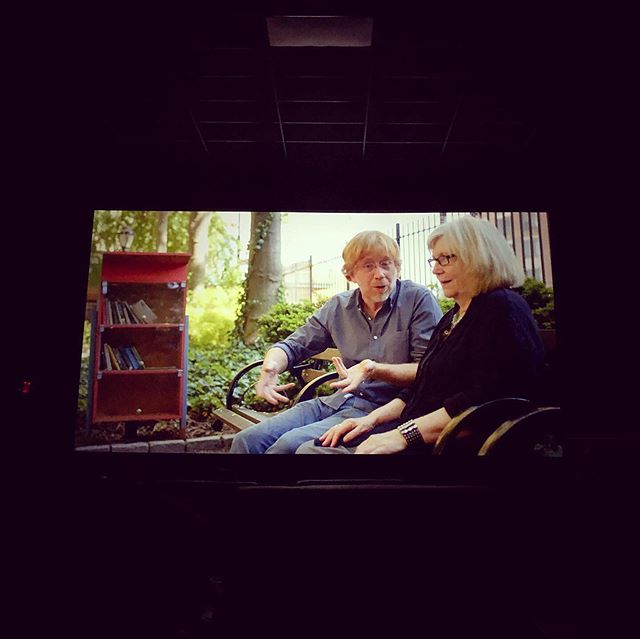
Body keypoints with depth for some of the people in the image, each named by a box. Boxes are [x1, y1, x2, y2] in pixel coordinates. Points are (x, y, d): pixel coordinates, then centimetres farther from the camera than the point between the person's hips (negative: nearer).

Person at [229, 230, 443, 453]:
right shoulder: (339, 306, 8)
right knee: (247, 440, -10)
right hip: (338, 400, 5)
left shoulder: (419, 299, -5)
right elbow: (292, 346, 12)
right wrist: (270, 366, -12)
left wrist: (372, 369, -24)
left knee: (290, 444, -25)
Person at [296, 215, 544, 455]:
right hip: (417, 434, 9)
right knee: (311, 448, -3)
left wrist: (405, 434, -23)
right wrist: (372, 418, 6)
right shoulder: (452, 318, 20)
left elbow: (481, 400, -22)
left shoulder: (503, 309, -9)